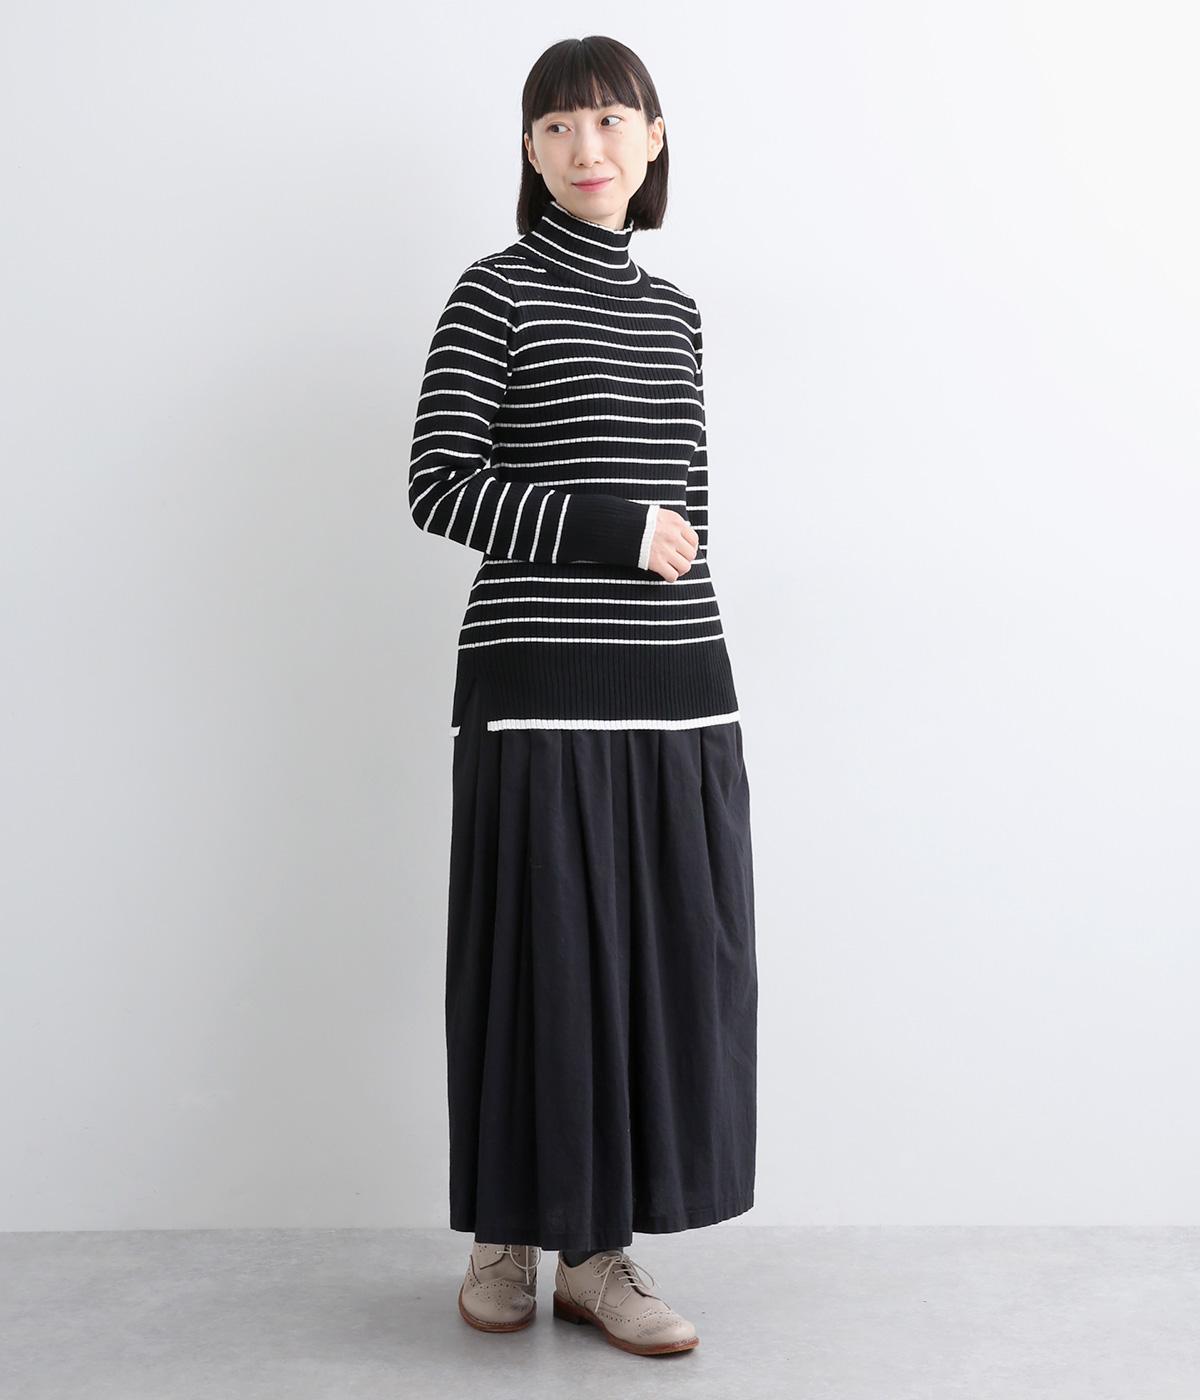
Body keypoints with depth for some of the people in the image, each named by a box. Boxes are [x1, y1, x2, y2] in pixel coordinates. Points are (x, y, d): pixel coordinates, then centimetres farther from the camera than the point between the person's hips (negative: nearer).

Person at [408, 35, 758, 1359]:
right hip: (539, 687, -5)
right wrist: (612, 529, -14)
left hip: (678, 688, 6)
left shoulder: (673, 311, 16)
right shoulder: (498, 291, -1)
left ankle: (599, 1251, 19)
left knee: (665, 963, 6)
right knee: (538, 960, 2)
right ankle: (506, 1235, 21)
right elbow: (438, 484, -7)